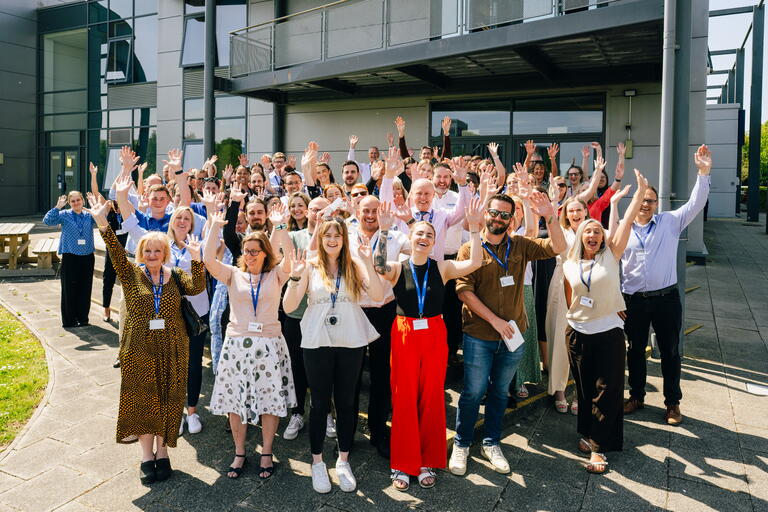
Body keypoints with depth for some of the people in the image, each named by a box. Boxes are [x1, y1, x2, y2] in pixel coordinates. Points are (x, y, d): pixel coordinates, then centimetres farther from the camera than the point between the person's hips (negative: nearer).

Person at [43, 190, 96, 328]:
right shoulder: (64, 215, 2)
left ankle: (83, 318, 19)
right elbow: (47, 221, -10)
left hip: (87, 257, 2)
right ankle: (68, 320, 11)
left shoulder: (89, 215, 8)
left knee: (85, 289, 7)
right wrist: (57, 207, -18)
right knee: (69, 290, 1)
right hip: (70, 257, -2)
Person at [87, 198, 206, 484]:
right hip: (139, 348, -1)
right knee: (141, 401, 6)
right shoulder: (131, 274, 0)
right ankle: (146, 456, 19)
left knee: (167, 401, 7)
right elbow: (116, 253, -15)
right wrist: (103, 225, -30)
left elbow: (197, 288, -13)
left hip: (171, 349, 1)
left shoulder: (175, 276, 3)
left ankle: (162, 452, 22)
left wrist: (196, 259, -28)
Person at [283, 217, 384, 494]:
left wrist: (368, 263, -20)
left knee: (346, 402, 12)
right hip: (317, 343, -1)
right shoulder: (310, 266, -1)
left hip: (351, 343, 1)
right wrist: (295, 277, -19)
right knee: (320, 403, 9)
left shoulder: (355, 265, 1)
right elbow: (288, 307, -6)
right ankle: (317, 461, 25)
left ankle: (343, 460, 28)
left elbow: (378, 296, -13)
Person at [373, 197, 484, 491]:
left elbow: (474, 263, -10)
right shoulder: (397, 269, 1)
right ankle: (403, 465, 18)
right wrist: (383, 231, -27)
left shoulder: (443, 268, 3)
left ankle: (428, 462, 24)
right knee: (404, 399, 4)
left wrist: (474, 228, -16)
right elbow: (379, 266, -20)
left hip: (434, 335, 1)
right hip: (404, 335, -1)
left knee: (432, 398, 8)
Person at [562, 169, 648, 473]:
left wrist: (640, 192, -16)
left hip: (609, 332, -2)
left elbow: (626, 222, -11)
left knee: (607, 391, -1)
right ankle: (589, 434, 30)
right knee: (584, 389, 13)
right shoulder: (569, 265, 5)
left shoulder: (611, 255, -2)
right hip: (578, 333, 3)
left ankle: (598, 447, 7)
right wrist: (575, 319, 11)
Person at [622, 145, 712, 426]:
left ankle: (673, 403, 22)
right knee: (635, 349, 13)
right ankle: (636, 395, 30)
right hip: (634, 299, 1)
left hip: (666, 298, 0)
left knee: (670, 352, 8)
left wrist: (704, 173, -18)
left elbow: (695, 204, -6)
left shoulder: (670, 222, 4)